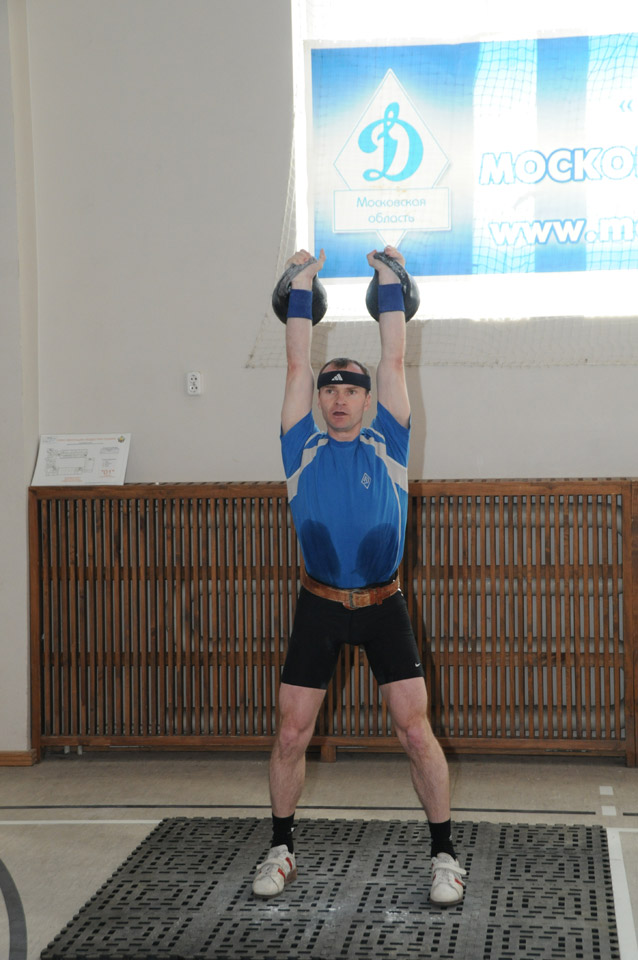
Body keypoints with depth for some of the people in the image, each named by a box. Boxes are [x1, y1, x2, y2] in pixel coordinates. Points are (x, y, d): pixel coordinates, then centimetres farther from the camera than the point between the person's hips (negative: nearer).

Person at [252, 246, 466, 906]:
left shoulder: (387, 443, 4)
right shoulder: (303, 448, 4)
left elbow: (393, 360, 4)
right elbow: (296, 364, 4)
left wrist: (389, 282, 8)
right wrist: (301, 286, 9)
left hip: (382, 604, -1)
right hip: (318, 606, 1)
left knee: (416, 734, -2)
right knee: (290, 735, 3)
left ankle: (444, 855, 11)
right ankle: (281, 850, 20)